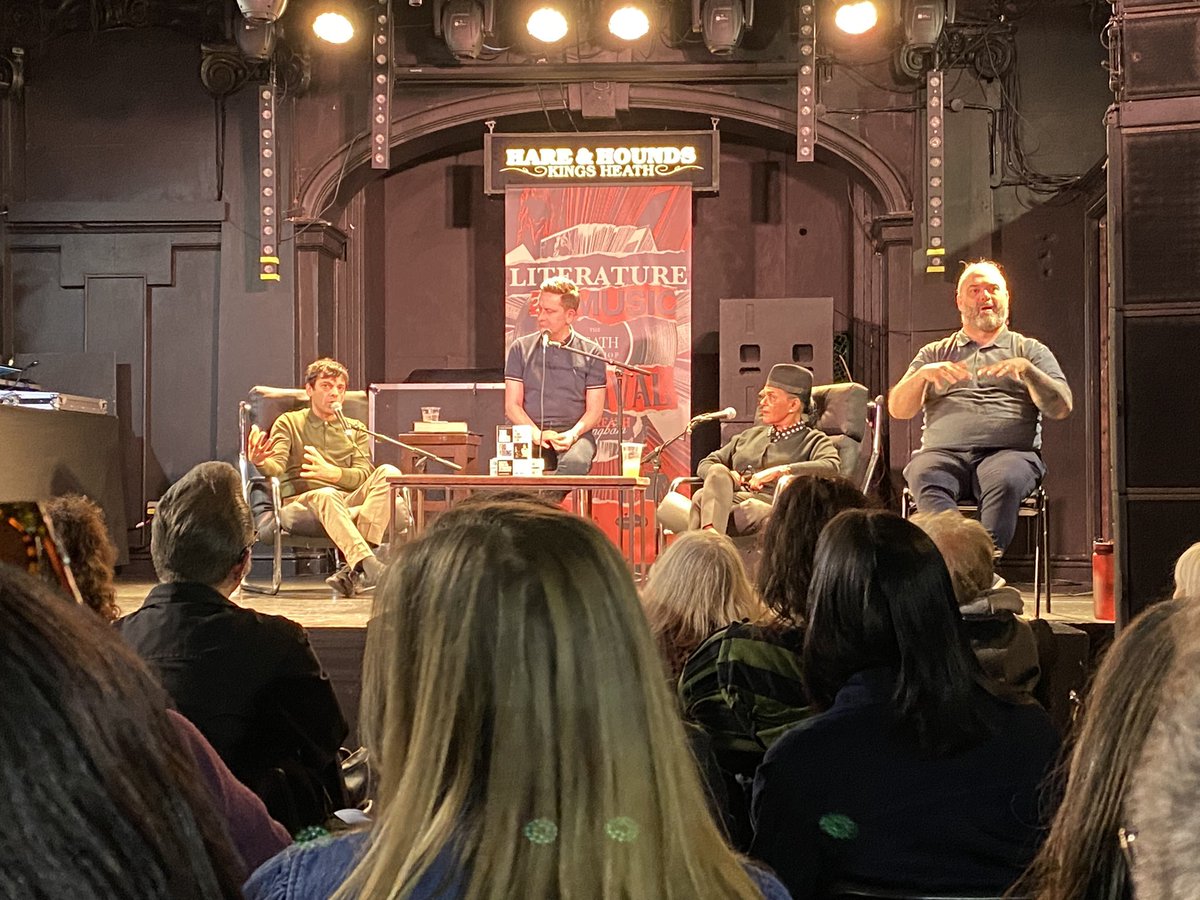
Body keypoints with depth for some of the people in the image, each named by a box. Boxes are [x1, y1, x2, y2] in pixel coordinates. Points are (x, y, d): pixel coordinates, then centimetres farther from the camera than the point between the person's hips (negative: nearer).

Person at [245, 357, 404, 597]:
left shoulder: (356, 430, 22)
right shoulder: (289, 422, 15)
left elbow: (363, 476, 5)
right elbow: (277, 469, -3)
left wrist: (332, 473, -17)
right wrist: (261, 463, -29)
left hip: (349, 505, 3)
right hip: (299, 504, -3)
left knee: (388, 473, -26)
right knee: (327, 495, -39)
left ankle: (354, 569, -41)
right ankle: (371, 567, -56)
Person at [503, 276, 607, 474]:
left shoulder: (591, 353, 9)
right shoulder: (521, 348, 12)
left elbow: (594, 410, 6)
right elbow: (512, 405, 7)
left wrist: (572, 435, -15)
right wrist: (537, 434, -11)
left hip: (574, 433, 0)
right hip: (531, 433, 0)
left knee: (576, 462, -37)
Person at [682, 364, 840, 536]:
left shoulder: (813, 441, 16)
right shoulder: (750, 435, 33)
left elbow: (832, 467, -8)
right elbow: (705, 464, 31)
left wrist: (779, 471, -14)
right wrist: (724, 477, 5)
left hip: (768, 505, -4)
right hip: (731, 499, 4)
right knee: (718, 472, -30)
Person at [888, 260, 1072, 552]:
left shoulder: (1030, 350, 22)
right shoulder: (934, 353, 26)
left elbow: (1062, 408, 8)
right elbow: (898, 410, 14)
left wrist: (1026, 370, -8)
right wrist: (922, 375, -6)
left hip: (1009, 452, -1)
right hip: (943, 452, 1)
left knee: (1006, 479, -38)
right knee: (925, 477, -36)